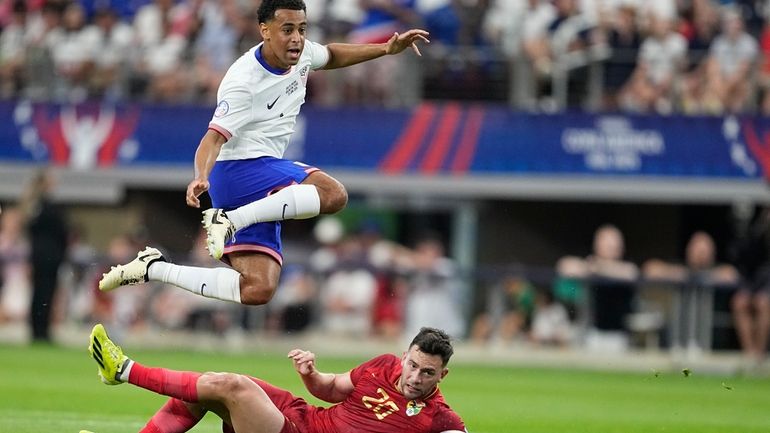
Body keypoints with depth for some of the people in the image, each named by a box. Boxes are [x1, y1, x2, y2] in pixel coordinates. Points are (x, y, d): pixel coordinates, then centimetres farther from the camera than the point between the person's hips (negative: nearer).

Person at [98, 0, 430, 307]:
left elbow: (331, 55, 29)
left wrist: (387, 49, 22)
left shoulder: (300, 54, 5)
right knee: (333, 194, -30)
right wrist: (201, 177, -45)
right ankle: (229, 220, -27)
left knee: (257, 290, 0)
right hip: (240, 169, -9)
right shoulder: (243, 81, -20)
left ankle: (152, 269, 6)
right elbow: (214, 137, -26)